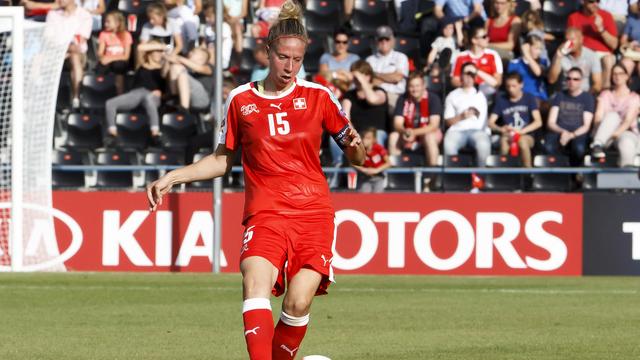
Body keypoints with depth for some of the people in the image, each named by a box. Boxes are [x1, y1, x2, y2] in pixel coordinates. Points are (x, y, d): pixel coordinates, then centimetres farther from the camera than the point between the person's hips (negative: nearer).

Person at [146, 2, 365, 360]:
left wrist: (355, 145, -12)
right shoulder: (241, 100, 9)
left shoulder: (318, 97, 6)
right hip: (265, 213, 0)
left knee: (299, 302, -13)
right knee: (256, 282, -26)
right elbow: (222, 160, 21)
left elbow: (356, 156, 12)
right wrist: (170, 178, 13)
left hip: (314, 213, 0)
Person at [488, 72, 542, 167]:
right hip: (507, 135, 1)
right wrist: (501, 129, -19)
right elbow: (490, 123, 4)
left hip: (526, 136, -1)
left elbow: (538, 122, -5)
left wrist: (521, 131, -20)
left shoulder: (529, 99, 3)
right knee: (504, 140, -35)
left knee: (522, 141, -38)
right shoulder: (501, 101, 8)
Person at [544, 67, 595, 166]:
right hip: (558, 131, 1)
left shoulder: (587, 98, 9)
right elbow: (551, 123, 9)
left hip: (577, 134, -1)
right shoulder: (559, 96, 16)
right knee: (549, 147, -37)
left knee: (579, 148, -38)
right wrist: (562, 132, -13)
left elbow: (586, 126, 2)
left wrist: (571, 135, -17)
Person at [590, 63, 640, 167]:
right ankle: (597, 146, -55)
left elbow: (629, 120, -5)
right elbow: (598, 116, 4)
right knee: (613, 115, -33)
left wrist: (617, 133, -22)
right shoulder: (606, 95, 18)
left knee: (626, 143, -40)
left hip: (627, 132, -1)